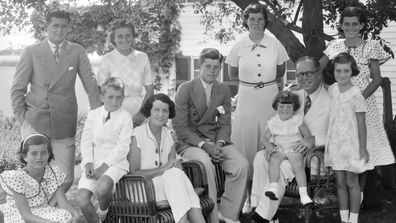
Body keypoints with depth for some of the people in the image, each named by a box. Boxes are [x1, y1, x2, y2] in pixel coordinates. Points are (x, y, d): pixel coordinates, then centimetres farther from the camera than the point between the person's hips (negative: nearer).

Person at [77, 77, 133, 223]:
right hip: (94, 163, 3)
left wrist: (105, 166, -16)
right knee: (82, 198, -19)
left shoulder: (125, 117, 0)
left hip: (115, 162, -3)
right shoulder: (93, 115, 12)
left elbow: (122, 147, -8)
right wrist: (88, 163, -8)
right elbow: (86, 141, 9)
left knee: (102, 187, -34)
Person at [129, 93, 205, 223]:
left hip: (167, 186, 5)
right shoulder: (138, 135, -7)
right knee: (174, 174, -32)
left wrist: (176, 166, -13)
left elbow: (173, 165, 11)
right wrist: (163, 169, -18)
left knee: (175, 172, -30)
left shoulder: (169, 134, 9)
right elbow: (133, 172, -10)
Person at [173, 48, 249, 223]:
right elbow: (180, 127, -9)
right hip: (190, 142, -4)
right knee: (206, 163, -36)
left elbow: (225, 124, 9)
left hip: (216, 141, 4)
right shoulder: (185, 89, -4)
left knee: (242, 164, -22)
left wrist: (219, 144, -13)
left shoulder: (224, 91, 10)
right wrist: (204, 145, -19)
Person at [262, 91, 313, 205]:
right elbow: (265, 138, 10)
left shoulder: (297, 120, 5)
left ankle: (303, 194, -28)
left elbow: (308, 135, 8)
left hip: (294, 148, -1)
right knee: (274, 159, -31)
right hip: (278, 149, 1)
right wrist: (268, 145, -11)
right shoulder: (273, 122, 9)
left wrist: (305, 142, -13)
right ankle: (273, 189, -37)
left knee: (298, 164, -29)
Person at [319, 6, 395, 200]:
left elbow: (376, 79, -3)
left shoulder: (370, 47, -1)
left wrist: (360, 98, -15)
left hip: (363, 100, -2)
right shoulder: (335, 46, 6)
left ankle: (359, 192, 16)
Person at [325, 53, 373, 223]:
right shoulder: (332, 89, 2)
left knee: (352, 183, 5)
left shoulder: (355, 94, -14)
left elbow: (361, 124, -11)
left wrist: (363, 148, -10)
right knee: (340, 183, 11)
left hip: (351, 144, -5)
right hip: (335, 143, 5)